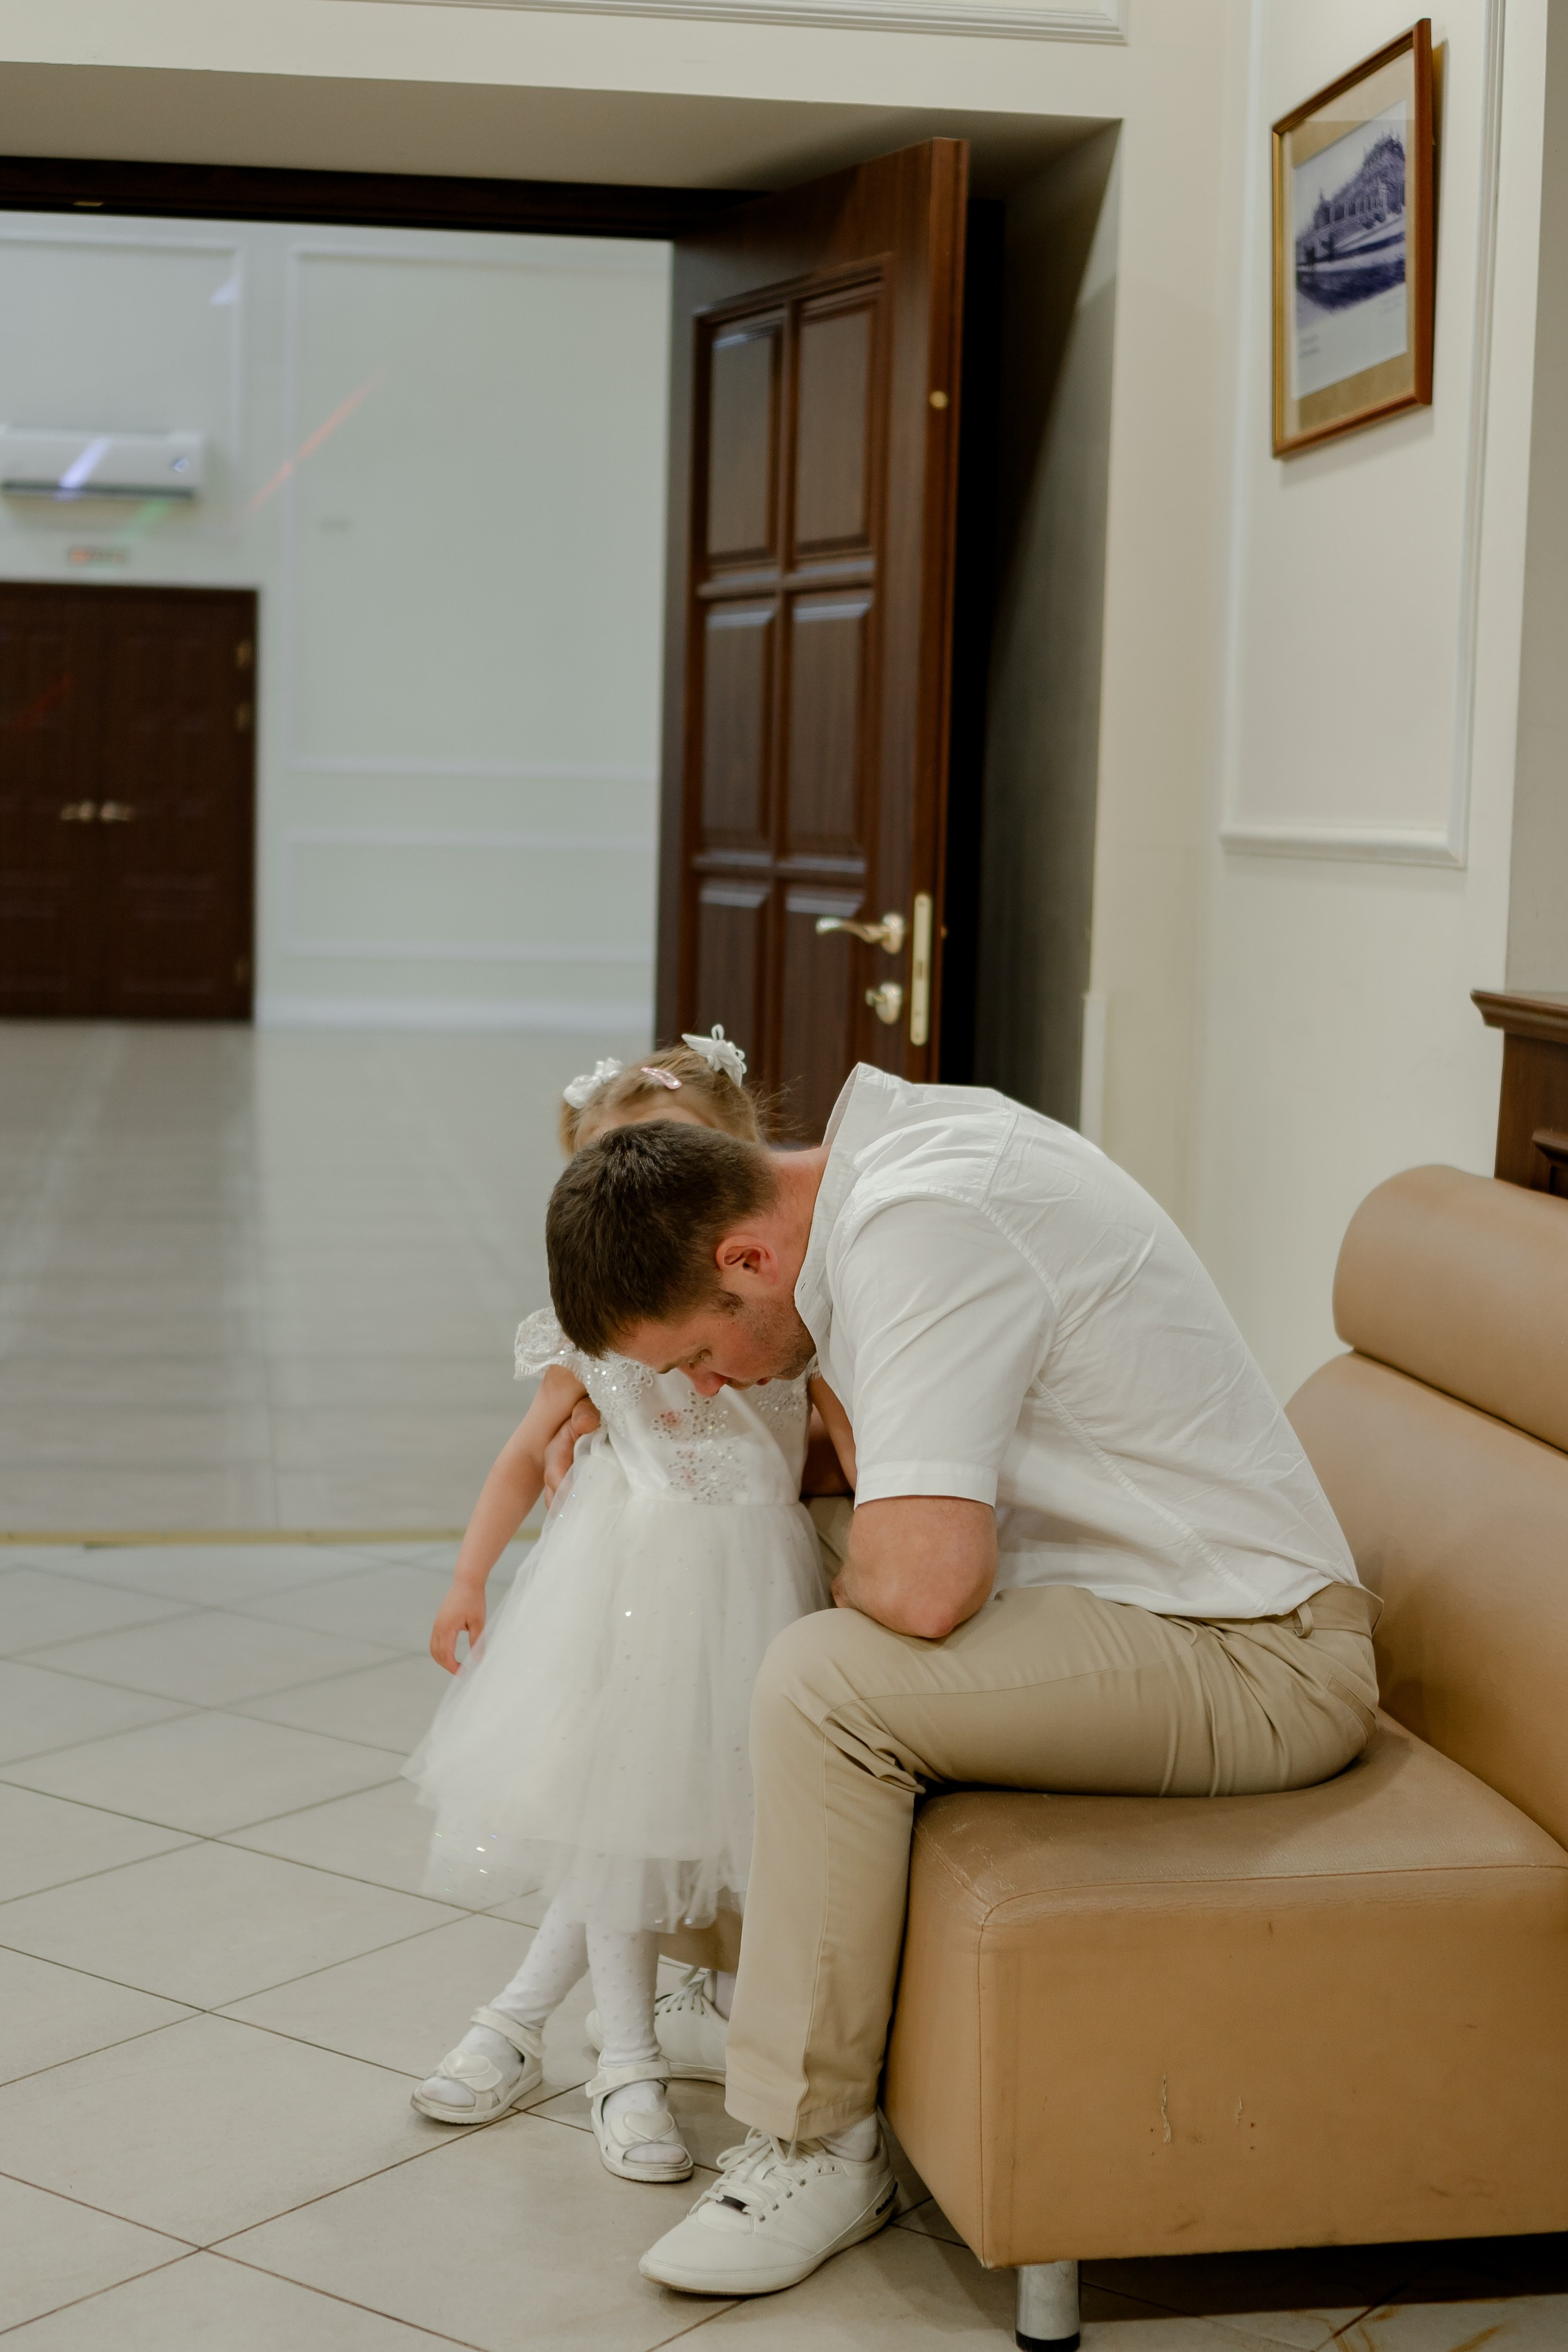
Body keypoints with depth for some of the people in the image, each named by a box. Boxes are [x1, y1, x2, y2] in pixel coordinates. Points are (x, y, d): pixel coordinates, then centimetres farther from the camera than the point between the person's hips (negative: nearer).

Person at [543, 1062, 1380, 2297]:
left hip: (1251, 1664, -10)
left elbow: (925, 1580, -32)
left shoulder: (921, 1226, -25)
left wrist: (851, 1582, -9)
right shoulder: (889, 1142, 4)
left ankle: (817, 2148, -10)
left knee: (821, 1681, -25)